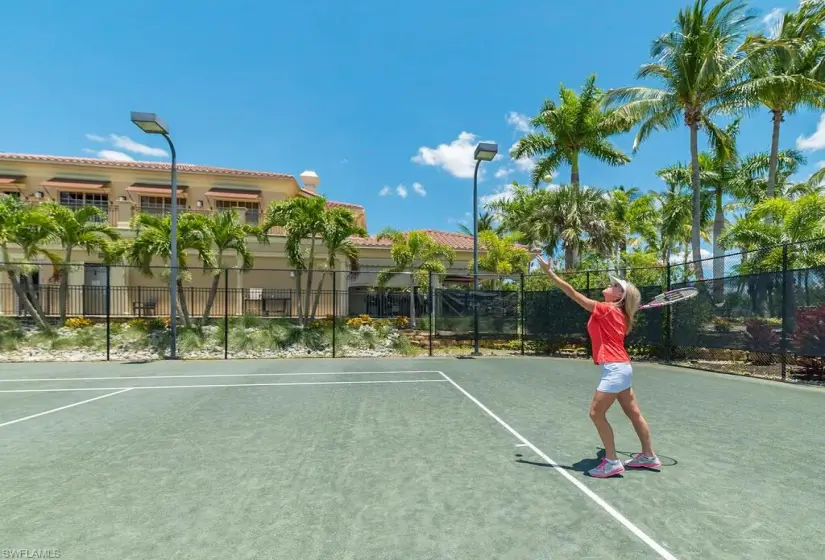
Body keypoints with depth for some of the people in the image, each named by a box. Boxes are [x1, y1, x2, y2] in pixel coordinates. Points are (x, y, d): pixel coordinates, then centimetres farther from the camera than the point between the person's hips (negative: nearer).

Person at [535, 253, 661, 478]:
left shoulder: (606, 309, -13)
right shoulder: (618, 314, 11)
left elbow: (573, 293, -15)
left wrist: (550, 272, -14)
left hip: (615, 369, -10)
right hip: (621, 368, 10)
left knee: (596, 413, -3)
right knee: (634, 413, 19)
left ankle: (612, 462, 5)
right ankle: (649, 456, 33)